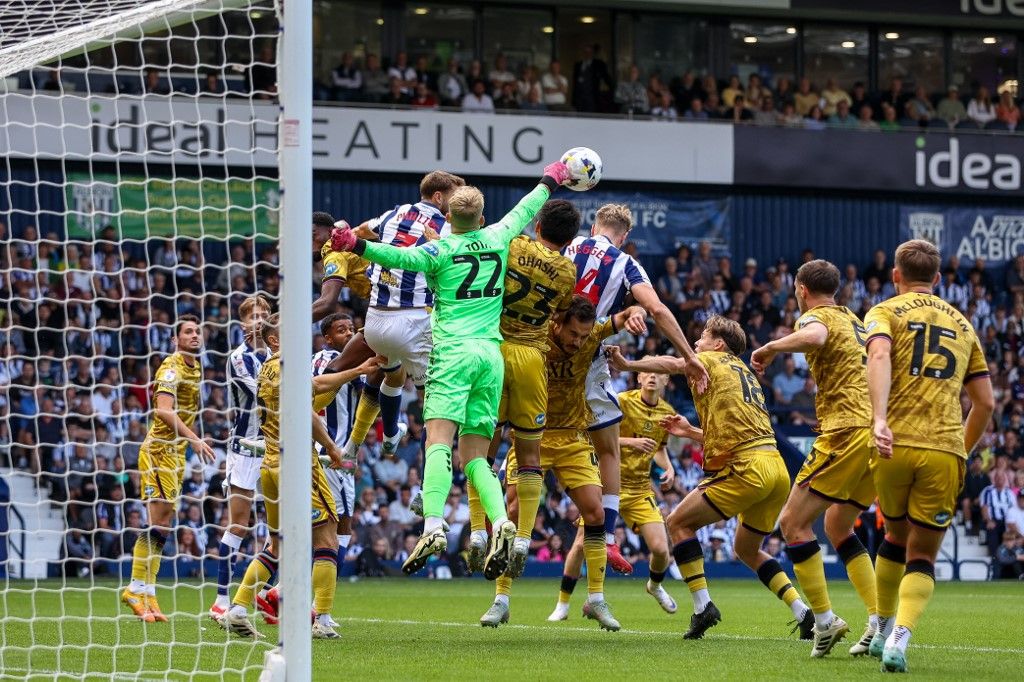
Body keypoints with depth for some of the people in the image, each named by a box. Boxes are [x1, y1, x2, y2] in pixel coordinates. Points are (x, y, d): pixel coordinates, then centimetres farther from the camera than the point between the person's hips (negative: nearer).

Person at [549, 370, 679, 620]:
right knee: (582, 544, -11)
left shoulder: (667, 413, 5)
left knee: (660, 549, -7)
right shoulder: (622, 402, -12)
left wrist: (668, 468, 3)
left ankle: (655, 586, 29)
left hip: (640, 489, 4)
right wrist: (631, 442, -26)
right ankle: (562, 604, 7)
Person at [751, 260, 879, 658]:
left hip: (847, 432, -8)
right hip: (878, 429, 8)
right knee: (838, 527, 20)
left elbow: (815, 337, -28)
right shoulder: (855, 321, 23)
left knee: (793, 521, -2)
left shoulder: (816, 316, -3)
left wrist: (770, 348, -15)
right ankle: (880, 621, 9)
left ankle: (825, 621, -8)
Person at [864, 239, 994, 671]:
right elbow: (985, 402, 19)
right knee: (922, 556, 7)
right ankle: (900, 636, -17)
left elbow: (879, 356, -13)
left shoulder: (886, 312, 10)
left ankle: (884, 631, 31)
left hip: (896, 443, -1)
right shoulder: (962, 325, 21)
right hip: (945, 449, 1)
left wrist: (879, 419, -25)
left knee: (896, 536, 25)